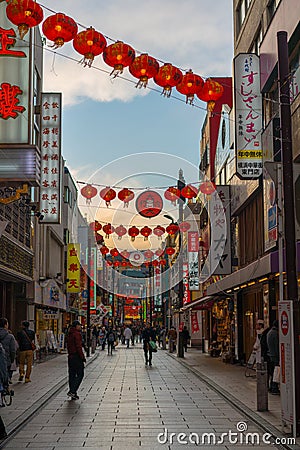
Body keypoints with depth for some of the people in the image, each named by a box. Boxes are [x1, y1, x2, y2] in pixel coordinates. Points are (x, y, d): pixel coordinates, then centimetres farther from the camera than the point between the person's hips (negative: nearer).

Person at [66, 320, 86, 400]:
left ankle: (73, 394, 14)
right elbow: (79, 346, -19)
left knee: (72, 375, 10)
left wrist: (70, 354, 20)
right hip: (77, 356, -9)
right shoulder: (77, 334, -14)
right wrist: (82, 357, -15)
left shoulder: (69, 334, 14)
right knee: (80, 375, -3)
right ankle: (72, 391, -12)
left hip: (70, 357, 9)